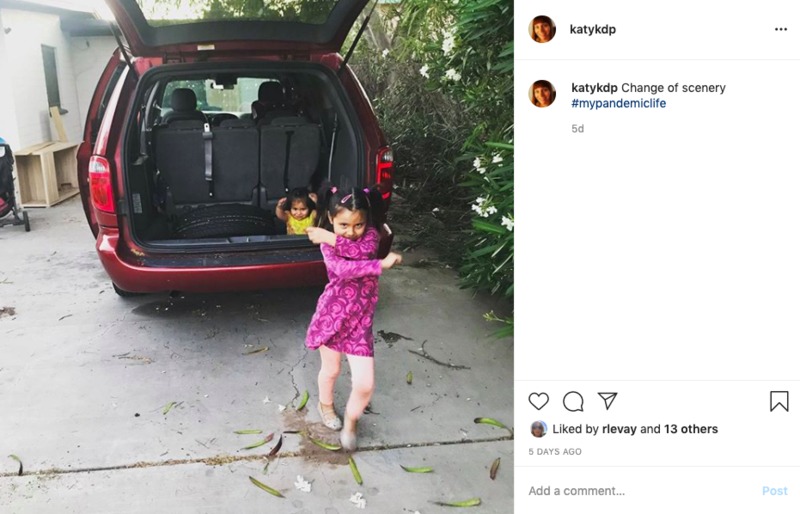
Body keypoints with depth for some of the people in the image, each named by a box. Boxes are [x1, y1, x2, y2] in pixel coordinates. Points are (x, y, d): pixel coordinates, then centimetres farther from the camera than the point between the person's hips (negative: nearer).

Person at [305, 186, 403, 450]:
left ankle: (351, 419, 29)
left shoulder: (371, 234, -4)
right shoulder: (327, 242, -12)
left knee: (365, 384, -3)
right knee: (330, 370, 21)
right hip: (332, 315, -1)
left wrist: (333, 239, -27)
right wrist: (382, 263, -33)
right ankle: (326, 405, 53)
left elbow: (364, 249, -28)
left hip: (360, 320, 1)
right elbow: (341, 269, -31)